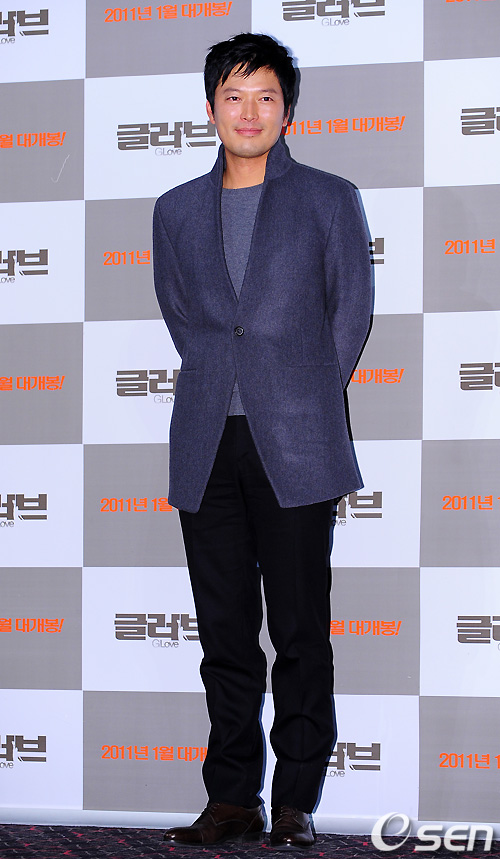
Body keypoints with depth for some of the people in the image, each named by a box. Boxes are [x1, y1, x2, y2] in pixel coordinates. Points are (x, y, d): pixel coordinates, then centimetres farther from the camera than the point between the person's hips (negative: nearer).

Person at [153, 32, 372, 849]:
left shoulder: (329, 200, 6)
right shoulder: (176, 211, 14)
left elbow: (351, 315, 10)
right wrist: (222, 387, 12)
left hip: (295, 445, -3)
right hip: (206, 447, 3)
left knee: (301, 633, -2)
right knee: (225, 633, 5)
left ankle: (296, 802, 6)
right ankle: (233, 797, 12)